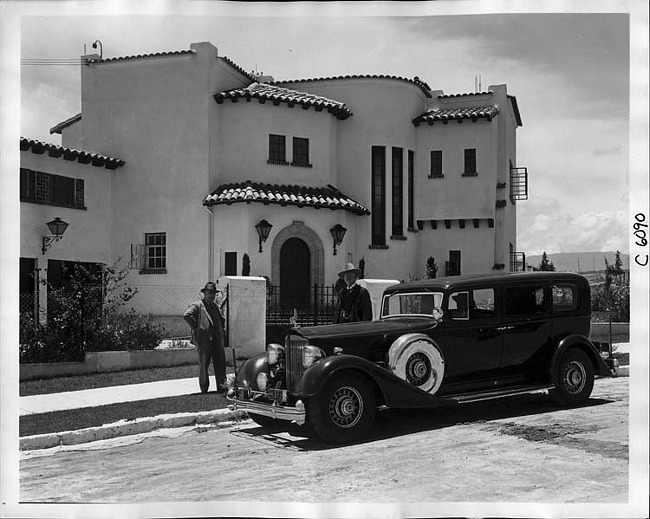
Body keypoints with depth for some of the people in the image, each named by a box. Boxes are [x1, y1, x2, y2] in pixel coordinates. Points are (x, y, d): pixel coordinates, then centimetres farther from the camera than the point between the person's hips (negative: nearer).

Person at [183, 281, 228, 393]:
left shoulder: (216, 306, 22)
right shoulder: (197, 305, -1)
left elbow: (222, 319, 34)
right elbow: (187, 316, -16)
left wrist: (223, 332, 19)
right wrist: (196, 328, -15)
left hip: (217, 341, 6)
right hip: (204, 341, -6)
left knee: (220, 363, 0)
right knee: (204, 365, 2)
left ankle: (221, 385, 2)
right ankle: (204, 388, 13)